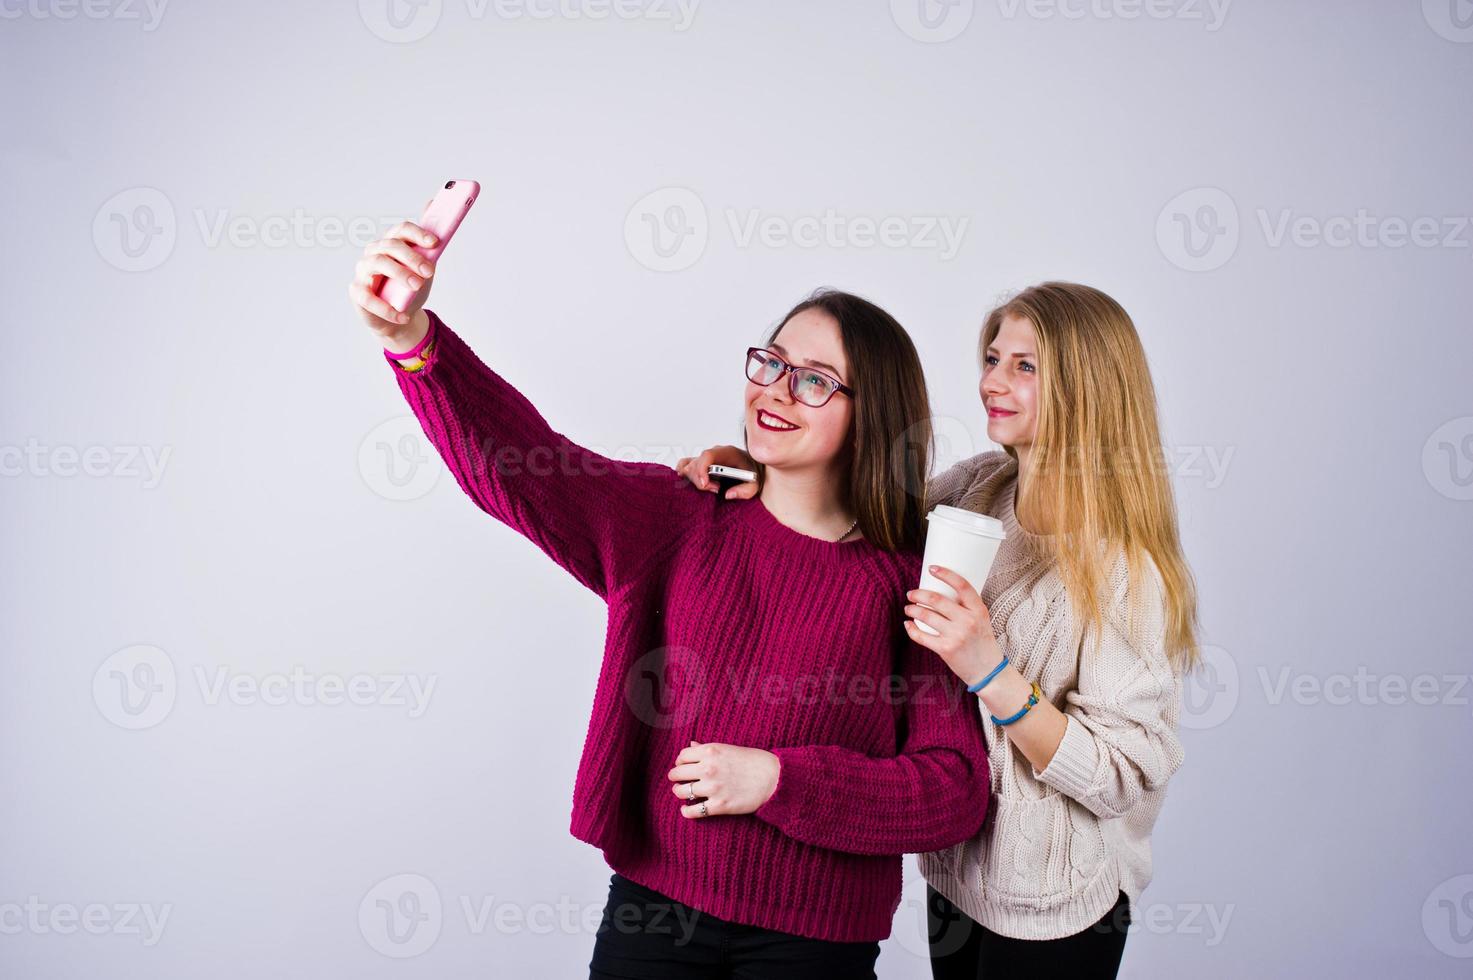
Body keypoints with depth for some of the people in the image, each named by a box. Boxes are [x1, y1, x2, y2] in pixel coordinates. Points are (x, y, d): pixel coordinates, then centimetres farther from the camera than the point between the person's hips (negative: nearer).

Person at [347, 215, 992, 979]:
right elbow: (514, 464, -17)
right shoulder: (676, 521, -3)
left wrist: (779, 780, -17)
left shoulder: (910, 583, -8)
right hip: (652, 904, 2)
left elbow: (957, 791, -10)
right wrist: (412, 338, -32)